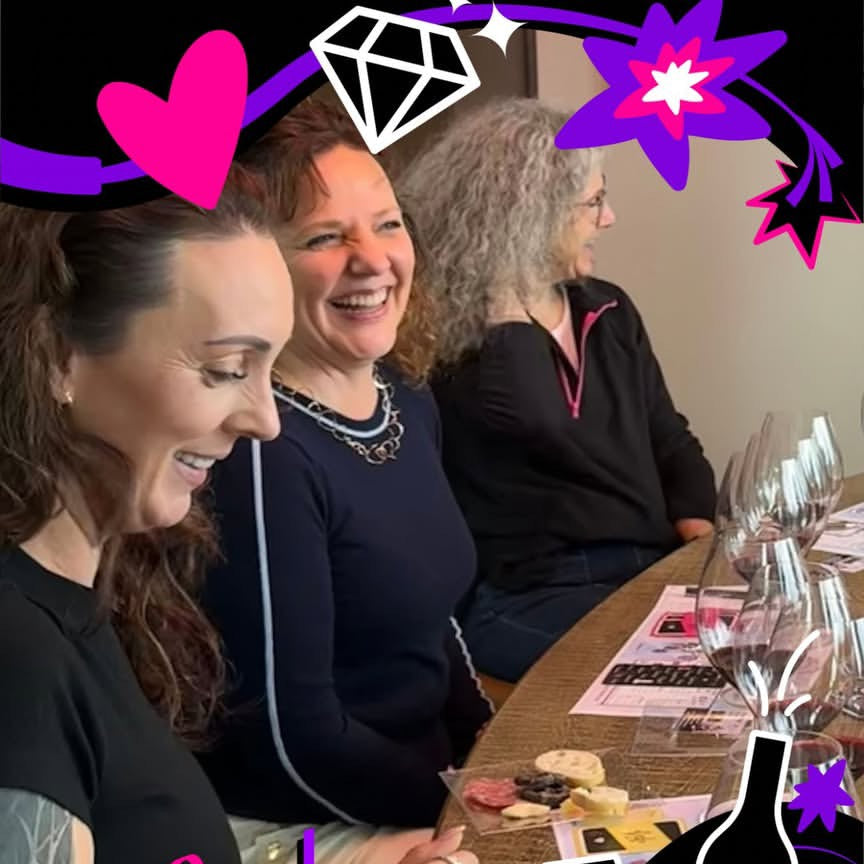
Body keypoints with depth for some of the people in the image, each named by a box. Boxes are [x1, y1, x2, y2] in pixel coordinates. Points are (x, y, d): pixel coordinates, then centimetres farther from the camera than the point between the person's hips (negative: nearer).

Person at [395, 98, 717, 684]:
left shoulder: (609, 312, 13)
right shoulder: (448, 336, -11)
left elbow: (672, 444, 18)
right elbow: (535, 420, -29)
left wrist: (703, 541, 0)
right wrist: (505, 297, -19)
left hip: (653, 568, 7)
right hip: (521, 598, -7)